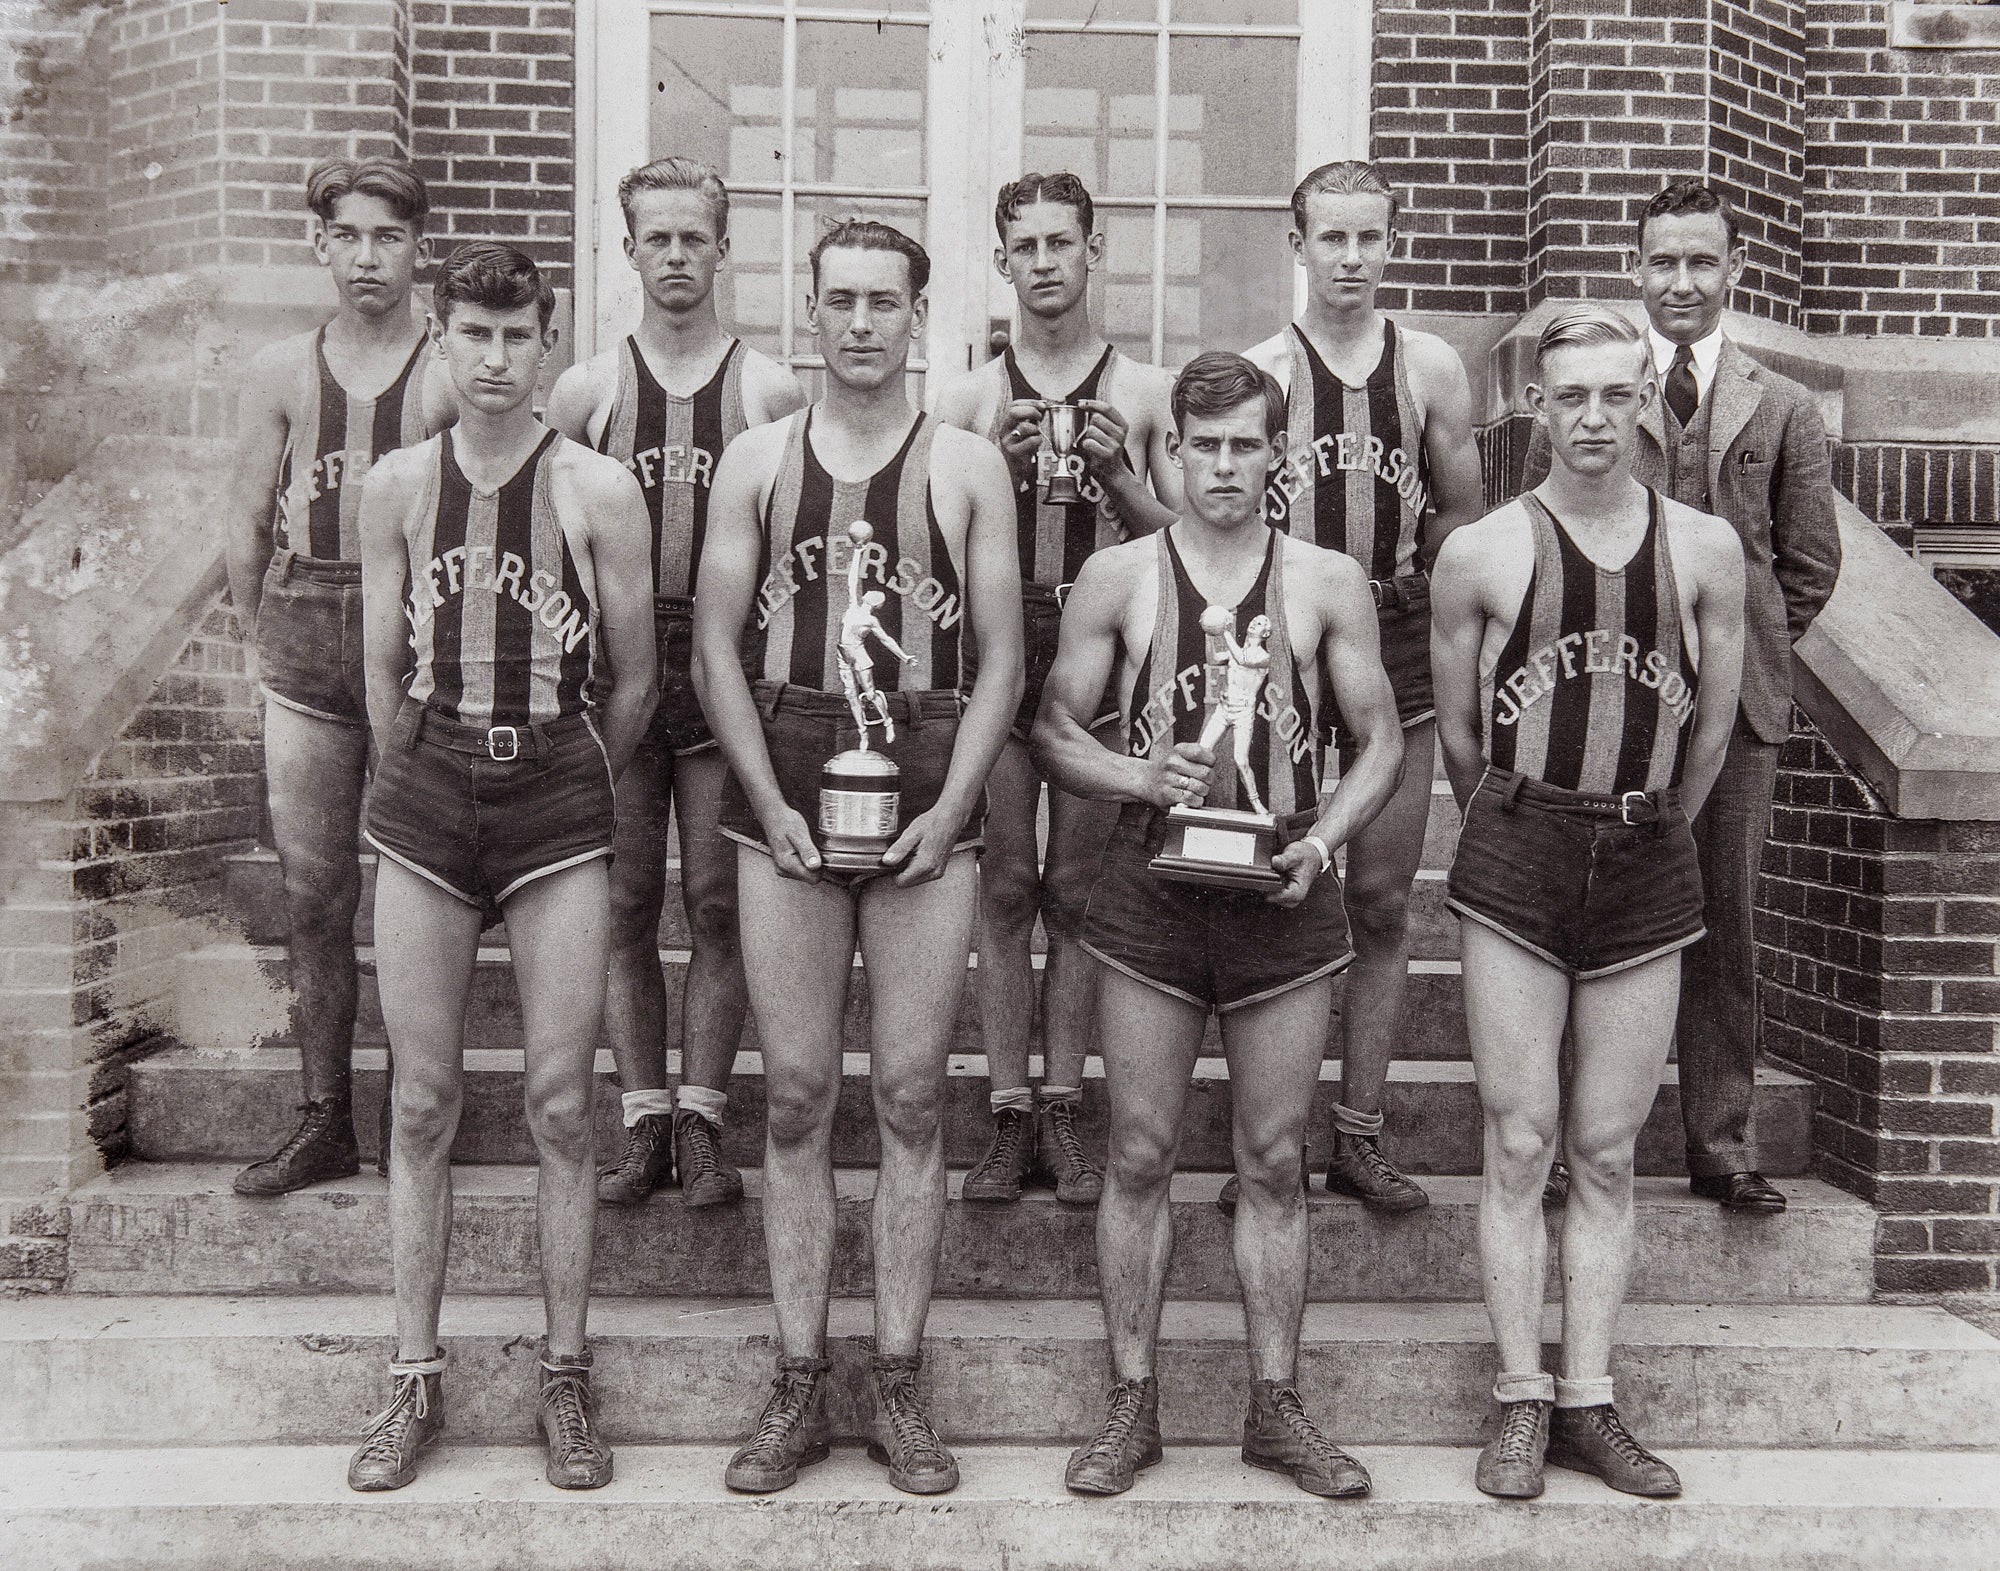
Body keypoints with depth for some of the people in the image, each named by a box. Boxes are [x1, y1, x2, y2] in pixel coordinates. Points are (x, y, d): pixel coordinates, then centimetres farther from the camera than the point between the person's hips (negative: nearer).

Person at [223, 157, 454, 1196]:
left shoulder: (453, 376, 0)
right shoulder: (280, 373, 10)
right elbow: (247, 525, 13)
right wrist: (264, 642, 8)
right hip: (303, 647, 3)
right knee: (312, 890, 7)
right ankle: (325, 1120, 17)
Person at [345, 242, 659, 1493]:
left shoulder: (600, 489, -2)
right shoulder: (398, 486, 6)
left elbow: (635, 679, 5)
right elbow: (385, 669, 12)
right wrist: (430, 789, 14)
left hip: (561, 798, -2)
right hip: (424, 795, 2)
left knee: (561, 1102, 0)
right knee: (425, 1100, 6)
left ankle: (566, 1379, 14)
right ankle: (417, 1380, 18)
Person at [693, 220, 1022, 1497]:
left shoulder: (970, 468, 5)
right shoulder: (757, 460, 9)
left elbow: (1003, 662, 3)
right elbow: (717, 646, 6)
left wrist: (950, 807, -8)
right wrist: (770, 802, -5)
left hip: (929, 794, -1)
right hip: (782, 789, 1)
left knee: (912, 1099, 2)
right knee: (797, 1098, 4)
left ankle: (902, 1387, 14)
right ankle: (800, 1388, 15)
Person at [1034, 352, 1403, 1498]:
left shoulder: (1330, 582, 5)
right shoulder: (1117, 577, 5)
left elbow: (1383, 740, 8)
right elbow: (1055, 731, 7)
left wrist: (1323, 840, -8)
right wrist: (1138, 778, -13)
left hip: (1284, 898, 0)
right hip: (1151, 893, 0)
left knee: (1275, 1164, 7)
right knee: (1141, 1158, 5)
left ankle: (1278, 1408, 20)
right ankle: (1134, 1405, 18)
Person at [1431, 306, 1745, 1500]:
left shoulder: (1706, 549, 4)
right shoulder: (1481, 553, 1)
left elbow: (1712, 728, 13)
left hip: (1649, 864, 2)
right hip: (1516, 861, -1)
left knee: (1608, 1152, 6)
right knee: (1521, 1143, 1)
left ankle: (1590, 1406, 15)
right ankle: (1522, 1405, 11)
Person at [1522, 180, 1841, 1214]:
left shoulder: (1782, 410, 8)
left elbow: (1811, 564, 13)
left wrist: (1746, 650, 8)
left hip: (1735, 701, 2)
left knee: (1724, 924, 8)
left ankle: (1722, 1143, 19)